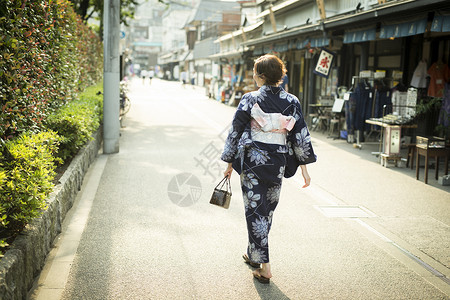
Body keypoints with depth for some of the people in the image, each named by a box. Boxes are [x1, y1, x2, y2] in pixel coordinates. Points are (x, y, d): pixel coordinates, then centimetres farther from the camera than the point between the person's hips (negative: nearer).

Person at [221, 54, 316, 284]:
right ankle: (253, 254, 36)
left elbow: (235, 132, -4)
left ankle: (264, 267, 1)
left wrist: (230, 162, 6)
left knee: (255, 210, 3)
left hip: (253, 160, -4)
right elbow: (301, 136, 1)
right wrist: (304, 167, 7)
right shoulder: (291, 101, 1)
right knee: (267, 210, 19)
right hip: (278, 163, 4)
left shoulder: (250, 99, -8)